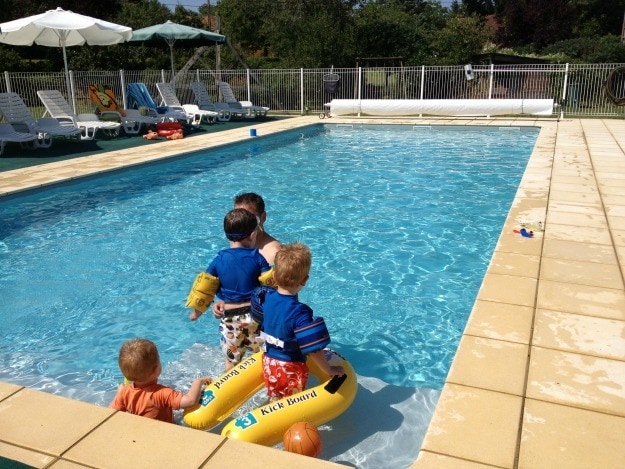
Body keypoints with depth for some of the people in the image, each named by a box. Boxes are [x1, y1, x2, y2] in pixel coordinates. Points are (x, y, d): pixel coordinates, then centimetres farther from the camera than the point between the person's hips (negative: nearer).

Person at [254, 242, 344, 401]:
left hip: (269, 362, 5)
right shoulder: (300, 312, -31)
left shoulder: (265, 297, -12)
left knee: (274, 400, 26)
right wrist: (329, 370, -14)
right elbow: (313, 350, -28)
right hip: (291, 369, -5)